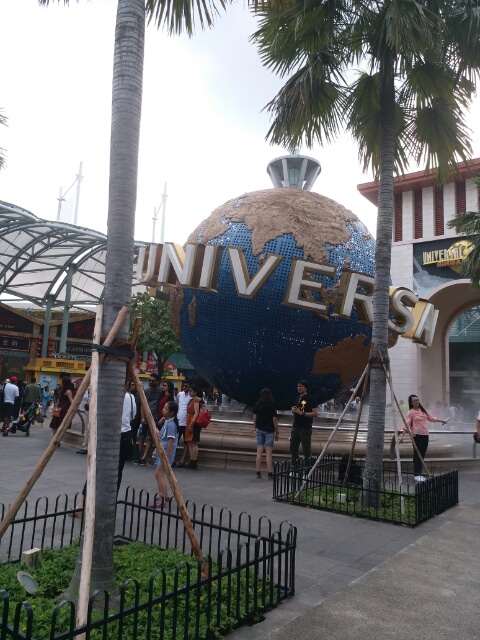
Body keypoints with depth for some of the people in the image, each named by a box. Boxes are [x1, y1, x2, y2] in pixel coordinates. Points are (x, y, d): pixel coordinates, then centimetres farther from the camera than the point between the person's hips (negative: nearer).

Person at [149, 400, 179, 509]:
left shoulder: (171, 424, -18)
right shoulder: (166, 422, 11)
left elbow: (171, 441, -21)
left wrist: (166, 456, -21)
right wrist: (157, 450, 22)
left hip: (166, 452, -10)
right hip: (161, 451, 10)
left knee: (159, 474, -11)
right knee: (159, 474, 15)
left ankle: (162, 500, -8)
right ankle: (165, 496, 26)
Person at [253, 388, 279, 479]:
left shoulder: (257, 405, 1)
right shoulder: (272, 406, -7)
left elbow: (254, 418, 3)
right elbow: (274, 420, -7)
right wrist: (277, 432, 0)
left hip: (259, 430, 3)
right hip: (269, 431, -3)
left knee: (259, 452, 5)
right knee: (268, 453, 0)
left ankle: (258, 473, 7)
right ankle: (270, 474, 2)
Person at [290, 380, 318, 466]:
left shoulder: (311, 399, -9)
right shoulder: (297, 398, 14)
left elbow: (315, 413, -16)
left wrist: (302, 413, -22)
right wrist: (293, 410, 4)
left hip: (305, 429, -8)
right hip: (295, 427, 8)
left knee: (306, 449, -3)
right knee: (293, 448, 12)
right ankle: (294, 466, 23)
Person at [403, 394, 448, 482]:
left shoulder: (423, 410, 14)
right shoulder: (410, 412, -8)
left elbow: (431, 418, 25)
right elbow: (407, 424, -16)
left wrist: (442, 421, 30)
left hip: (425, 435, 7)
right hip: (417, 435, -7)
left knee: (422, 455, 9)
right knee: (417, 455, -4)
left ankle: (419, 474, 17)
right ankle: (416, 475, 1)